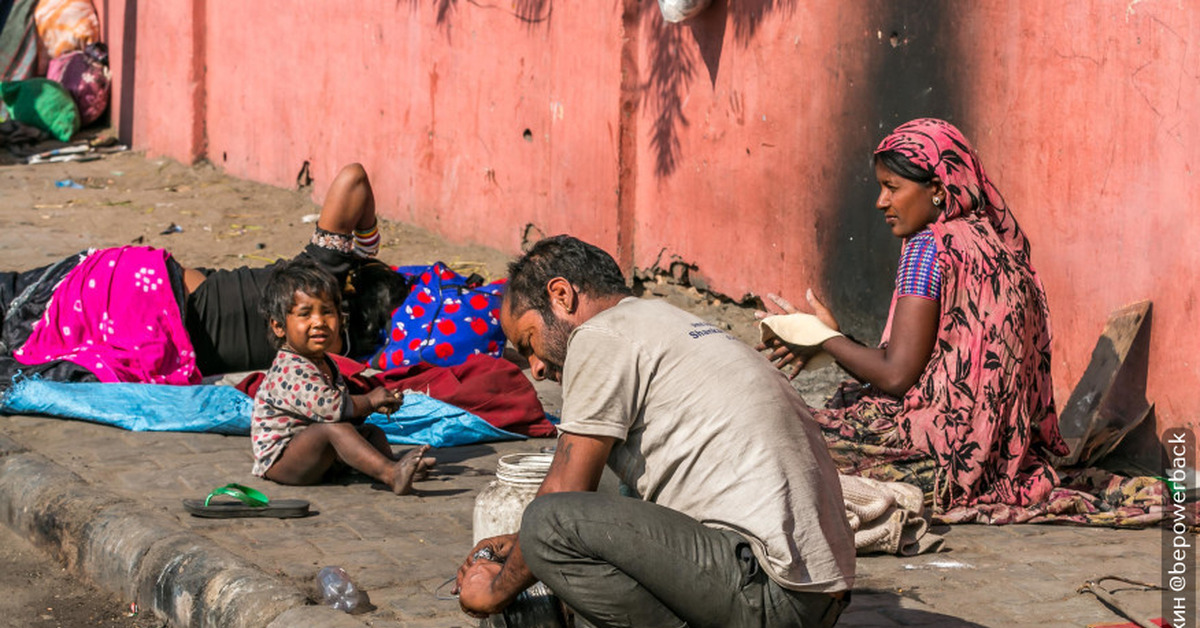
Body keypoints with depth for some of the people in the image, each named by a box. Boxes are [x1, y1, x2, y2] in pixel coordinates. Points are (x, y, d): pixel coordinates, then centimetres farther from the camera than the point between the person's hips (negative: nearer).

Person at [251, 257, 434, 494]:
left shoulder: (325, 364, 13)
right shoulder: (290, 370, -21)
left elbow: (344, 403, 25)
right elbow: (328, 408, -30)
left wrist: (374, 405, 4)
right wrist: (369, 401, -12)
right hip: (279, 459, -11)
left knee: (373, 432, 8)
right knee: (334, 429, -33)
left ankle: (395, 467, -23)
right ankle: (392, 475, -51)